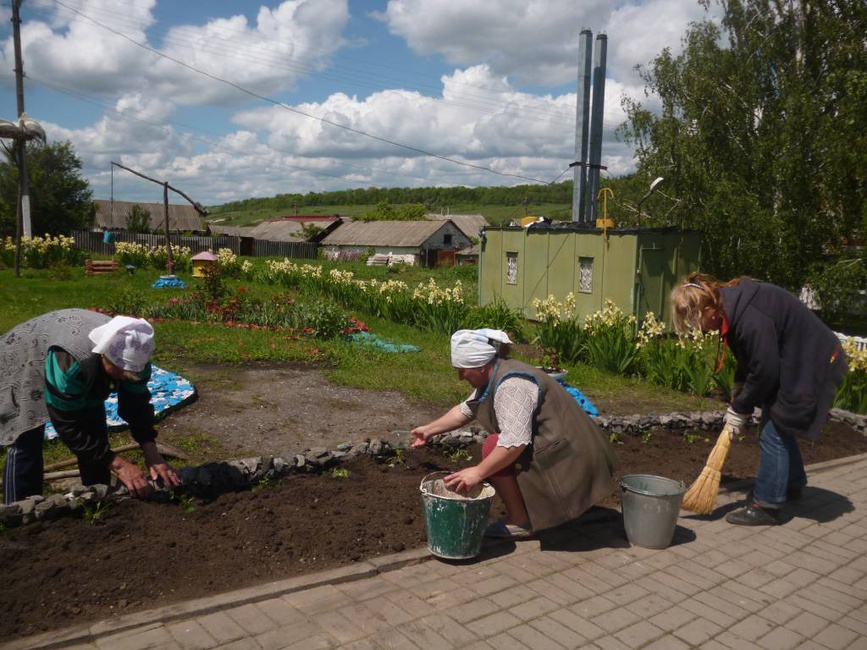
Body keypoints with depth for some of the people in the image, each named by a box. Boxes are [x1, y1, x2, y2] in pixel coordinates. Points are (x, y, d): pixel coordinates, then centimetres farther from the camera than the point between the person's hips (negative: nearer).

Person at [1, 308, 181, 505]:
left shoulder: (133, 353, -28)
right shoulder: (70, 362, -46)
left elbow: (137, 402, -18)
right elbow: (68, 425, -37)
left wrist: (151, 453, -31)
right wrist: (117, 464, -39)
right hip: (22, 368, -5)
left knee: (96, 437, 0)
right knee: (26, 443, -18)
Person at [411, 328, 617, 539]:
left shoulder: (511, 385, -24)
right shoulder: (491, 377, 7)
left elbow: (515, 441, -31)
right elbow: (465, 410, 19)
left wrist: (477, 473, -25)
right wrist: (429, 429, 20)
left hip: (566, 456, -11)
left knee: (493, 447, -18)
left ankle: (519, 521, -6)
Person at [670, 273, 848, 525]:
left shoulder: (751, 319, -34)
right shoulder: (729, 303, -4)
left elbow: (764, 371, -25)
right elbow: (750, 356, 10)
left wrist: (740, 408, -12)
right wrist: (739, 387, 2)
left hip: (811, 368, -10)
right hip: (790, 364, 10)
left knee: (774, 432, -6)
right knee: (779, 425, 21)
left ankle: (767, 506, 4)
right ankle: (792, 483, 42)